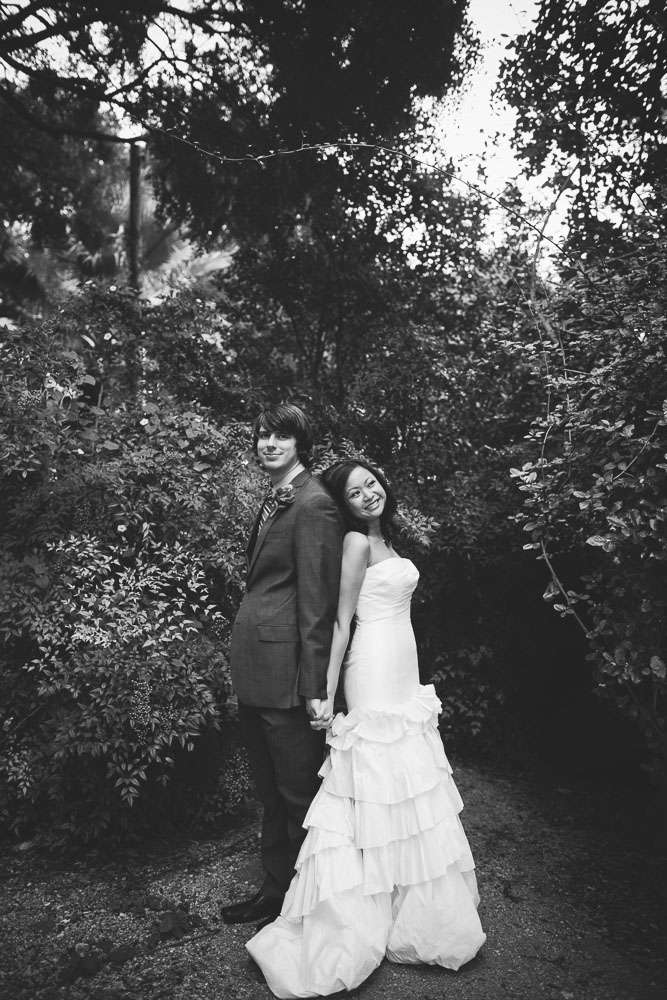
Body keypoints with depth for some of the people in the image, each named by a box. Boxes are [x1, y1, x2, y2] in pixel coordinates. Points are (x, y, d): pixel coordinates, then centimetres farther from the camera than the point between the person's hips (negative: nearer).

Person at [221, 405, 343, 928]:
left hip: (286, 672, -9)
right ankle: (276, 890, 38)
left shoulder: (313, 504, -14)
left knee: (300, 795, 8)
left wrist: (316, 687, -18)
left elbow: (318, 601, -18)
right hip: (255, 670, 9)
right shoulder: (274, 500, 15)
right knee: (271, 792, 21)